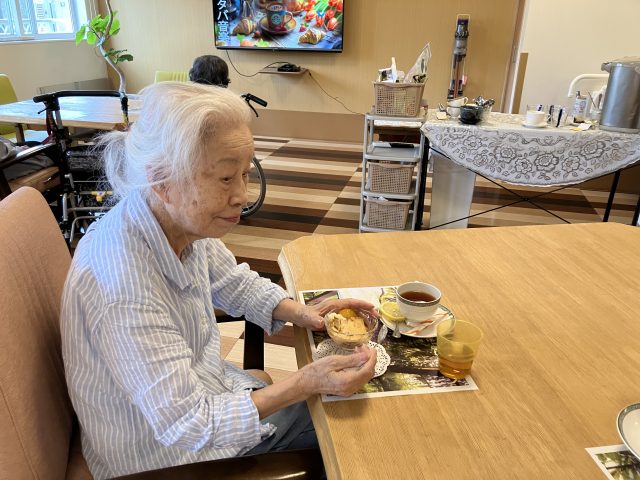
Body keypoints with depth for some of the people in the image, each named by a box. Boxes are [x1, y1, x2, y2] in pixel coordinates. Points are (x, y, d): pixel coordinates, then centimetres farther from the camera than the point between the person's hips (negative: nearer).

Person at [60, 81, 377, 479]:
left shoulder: (183, 220, -13)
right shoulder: (124, 285, -37)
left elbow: (236, 283, 5)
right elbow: (184, 426, -30)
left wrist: (300, 312, -10)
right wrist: (306, 382, -33)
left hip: (205, 392, 6)